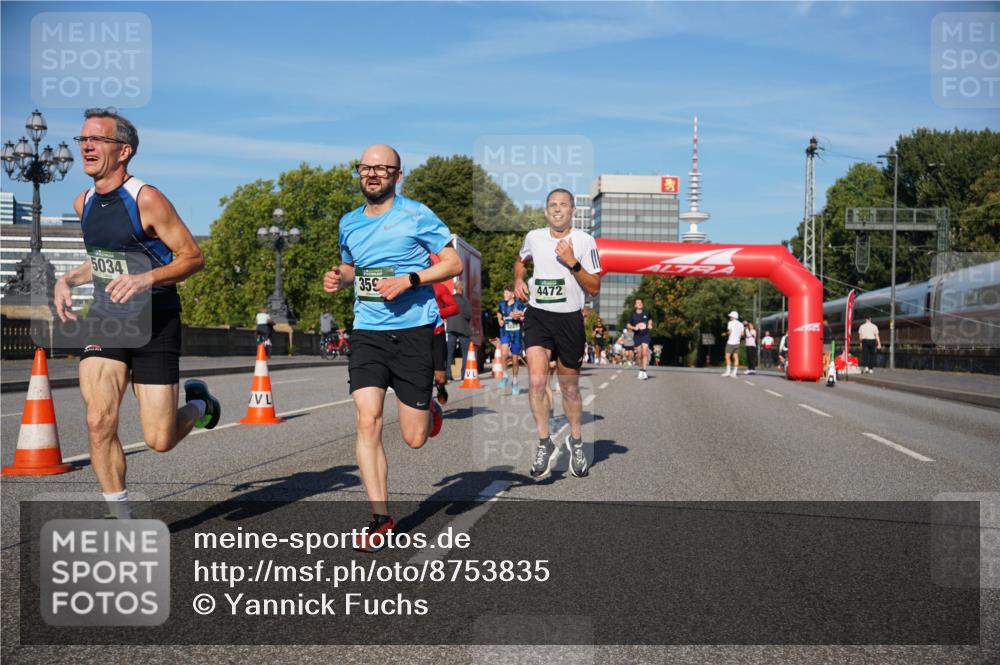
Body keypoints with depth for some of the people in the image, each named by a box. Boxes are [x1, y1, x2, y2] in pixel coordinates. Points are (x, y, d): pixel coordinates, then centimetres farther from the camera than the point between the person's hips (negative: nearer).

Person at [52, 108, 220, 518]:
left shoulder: (146, 199, -14)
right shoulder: (84, 203, 7)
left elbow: (193, 257, -13)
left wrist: (145, 279, -27)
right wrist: (68, 280, 7)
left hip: (154, 326, -5)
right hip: (105, 322, 5)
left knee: (159, 441, -4)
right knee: (99, 422, -13)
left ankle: (198, 404, 32)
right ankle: (123, 521, 3)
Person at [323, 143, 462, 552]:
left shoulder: (416, 215, -2)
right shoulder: (349, 223, 13)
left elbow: (453, 263, -3)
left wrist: (408, 280, -15)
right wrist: (338, 278, 7)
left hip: (414, 330, -3)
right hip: (367, 332, 3)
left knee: (414, 439, 1)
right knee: (367, 421, -13)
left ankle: (429, 410, 39)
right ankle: (380, 517, -4)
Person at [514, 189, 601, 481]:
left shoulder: (584, 241, -4)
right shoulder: (534, 237, 6)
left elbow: (594, 289, -6)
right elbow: (521, 261, 29)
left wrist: (572, 263, -18)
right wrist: (518, 280, 8)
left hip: (570, 320, -1)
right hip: (537, 317, 1)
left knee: (570, 388, 10)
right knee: (537, 381, -18)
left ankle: (576, 440, 33)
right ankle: (544, 443, -5)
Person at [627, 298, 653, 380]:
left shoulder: (646, 313, 6)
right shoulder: (632, 315, 1)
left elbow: (650, 319, 26)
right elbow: (628, 325, 4)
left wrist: (650, 325, 7)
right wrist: (634, 328, -14)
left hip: (645, 335, 0)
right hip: (637, 336, 0)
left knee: (645, 353, -14)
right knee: (639, 354, 4)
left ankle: (644, 371, -18)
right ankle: (641, 369, 25)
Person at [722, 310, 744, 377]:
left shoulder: (731, 323, -6)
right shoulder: (740, 324, 11)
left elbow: (730, 332, -14)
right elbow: (742, 334, 10)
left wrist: (725, 333, 5)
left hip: (730, 342, -6)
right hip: (737, 342, 6)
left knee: (727, 356, -2)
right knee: (736, 357, 2)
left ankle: (728, 371, -8)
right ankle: (734, 372, -1)